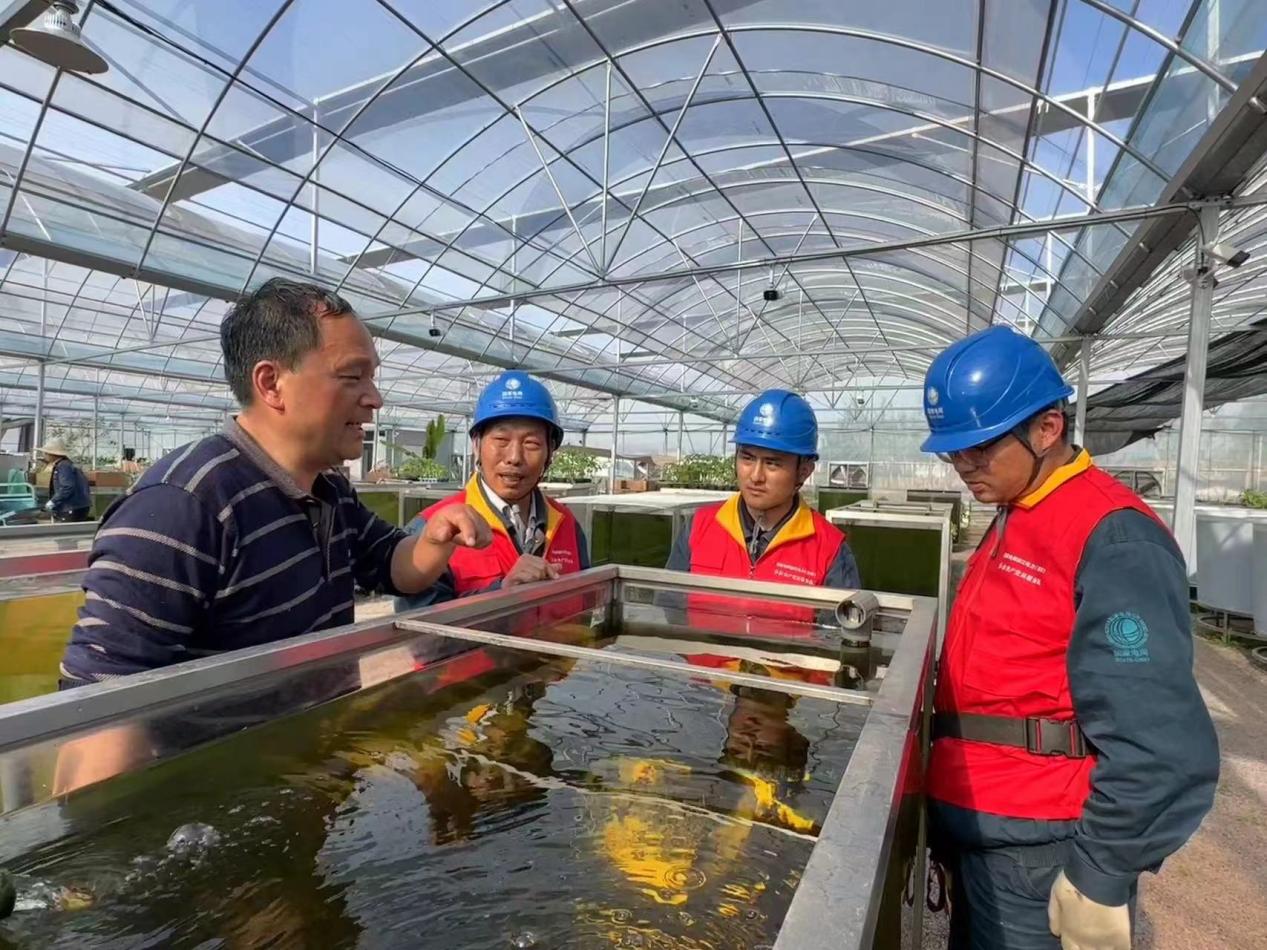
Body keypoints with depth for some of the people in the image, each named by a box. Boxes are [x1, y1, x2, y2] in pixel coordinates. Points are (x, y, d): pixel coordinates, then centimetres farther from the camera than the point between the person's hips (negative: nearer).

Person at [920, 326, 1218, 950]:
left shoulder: (1112, 537, -19)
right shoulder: (1014, 522, 10)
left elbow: (1157, 748, -24)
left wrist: (1099, 877, -19)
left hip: (1035, 851, -8)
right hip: (978, 827, 9)